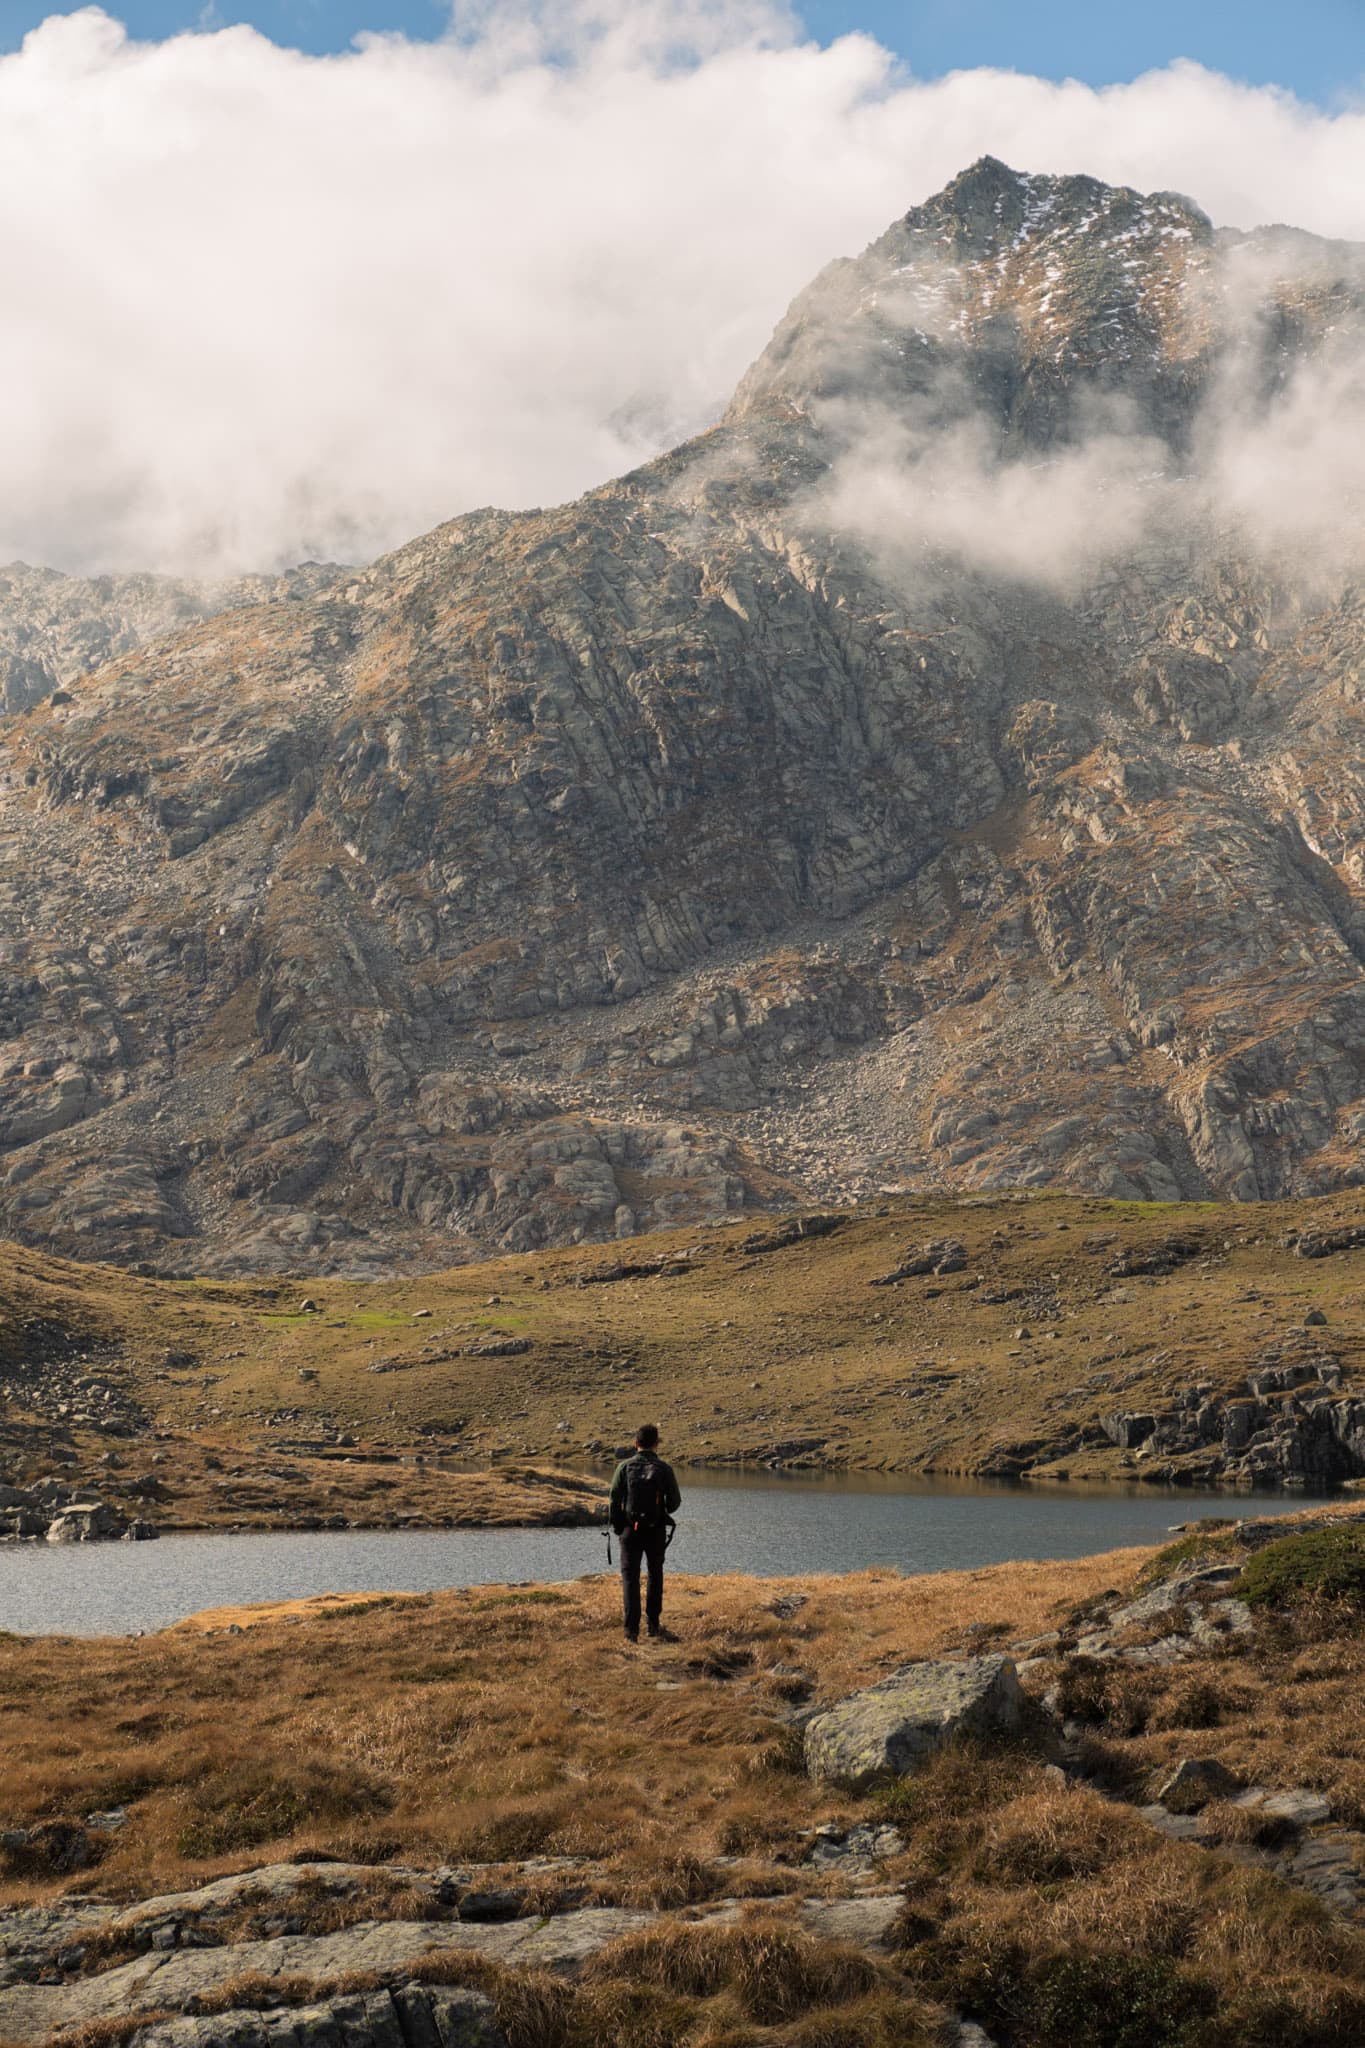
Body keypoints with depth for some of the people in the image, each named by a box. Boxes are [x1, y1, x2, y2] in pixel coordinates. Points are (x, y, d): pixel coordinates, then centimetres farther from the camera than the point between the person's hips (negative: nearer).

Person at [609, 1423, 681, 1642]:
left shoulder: (624, 1467, -6)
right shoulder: (664, 1469, -6)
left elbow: (615, 1500, -7)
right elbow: (675, 1502, -1)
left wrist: (617, 1527, 5)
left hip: (630, 1530, -1)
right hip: (656, 1532, 1)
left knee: (630, 1577, 0)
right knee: (655, 1575, 19)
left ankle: (632, 1629, -12)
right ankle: (653, 1624, 23)